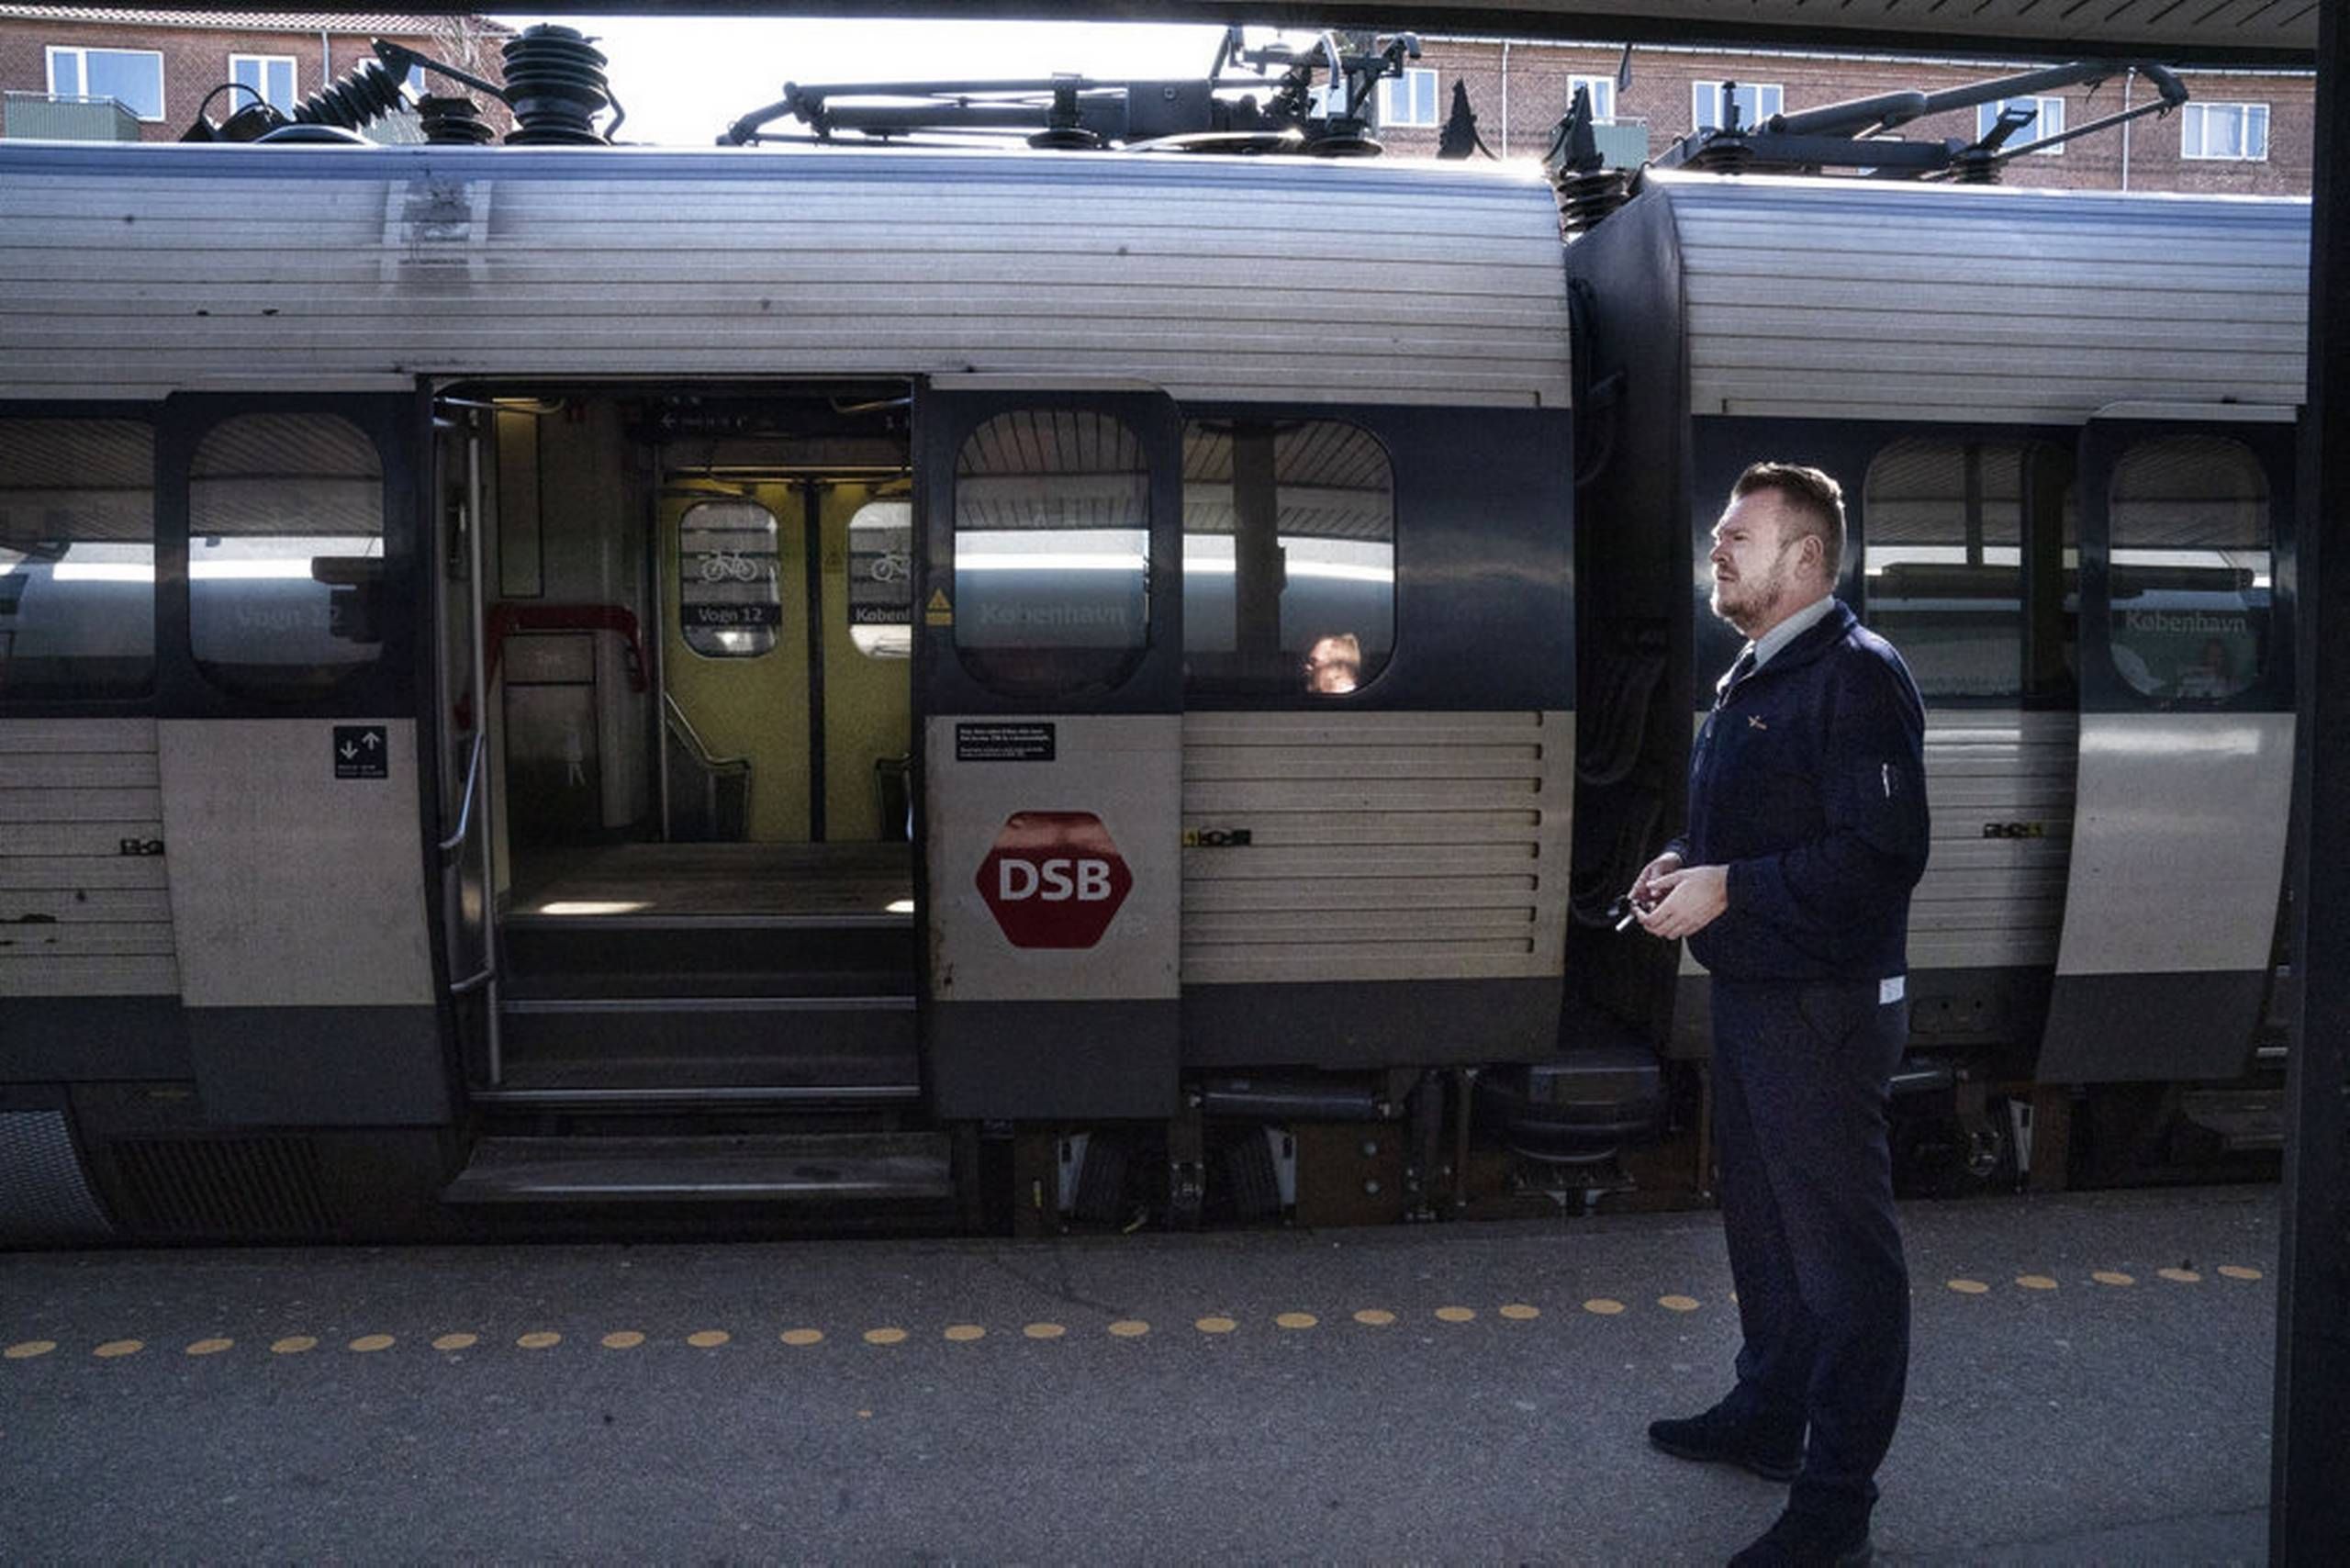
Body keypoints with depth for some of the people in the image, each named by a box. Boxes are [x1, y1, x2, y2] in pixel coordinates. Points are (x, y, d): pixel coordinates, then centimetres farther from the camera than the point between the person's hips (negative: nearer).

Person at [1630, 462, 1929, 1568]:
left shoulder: (1856, 677, -16)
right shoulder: (1750, 678, 14)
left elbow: (1881, 853, -25)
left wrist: (1729, 888, -23)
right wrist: (1681, 862, 5)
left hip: (1824, 1008, -10)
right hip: (1747, 994, 10)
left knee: (1840, 1251, 0)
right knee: (1761, 1222, 22)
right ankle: (1768, 1415, 39)